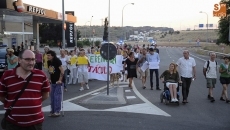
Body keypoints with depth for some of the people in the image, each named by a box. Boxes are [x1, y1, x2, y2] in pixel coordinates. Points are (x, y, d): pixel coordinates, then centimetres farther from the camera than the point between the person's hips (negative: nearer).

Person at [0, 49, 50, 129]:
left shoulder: (41, 75, -3)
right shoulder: (7, 76, -7)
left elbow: (45, 95, 9)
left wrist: (32, 103, 6)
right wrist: (14, 105, 8)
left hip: (36, 122, 1)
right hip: (13, 123, -1)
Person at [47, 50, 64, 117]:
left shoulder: (57, 61, -14)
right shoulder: (49, 62, 6)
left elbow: (62, 71, -17)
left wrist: (60, 80, -20)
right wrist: (50, 79, 8)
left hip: (58, 82, -7)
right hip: (52, 82, 7)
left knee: (57, 96, -8)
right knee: (52, 96, 9)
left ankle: (57, 111, -1)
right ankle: (53, 111, 17)